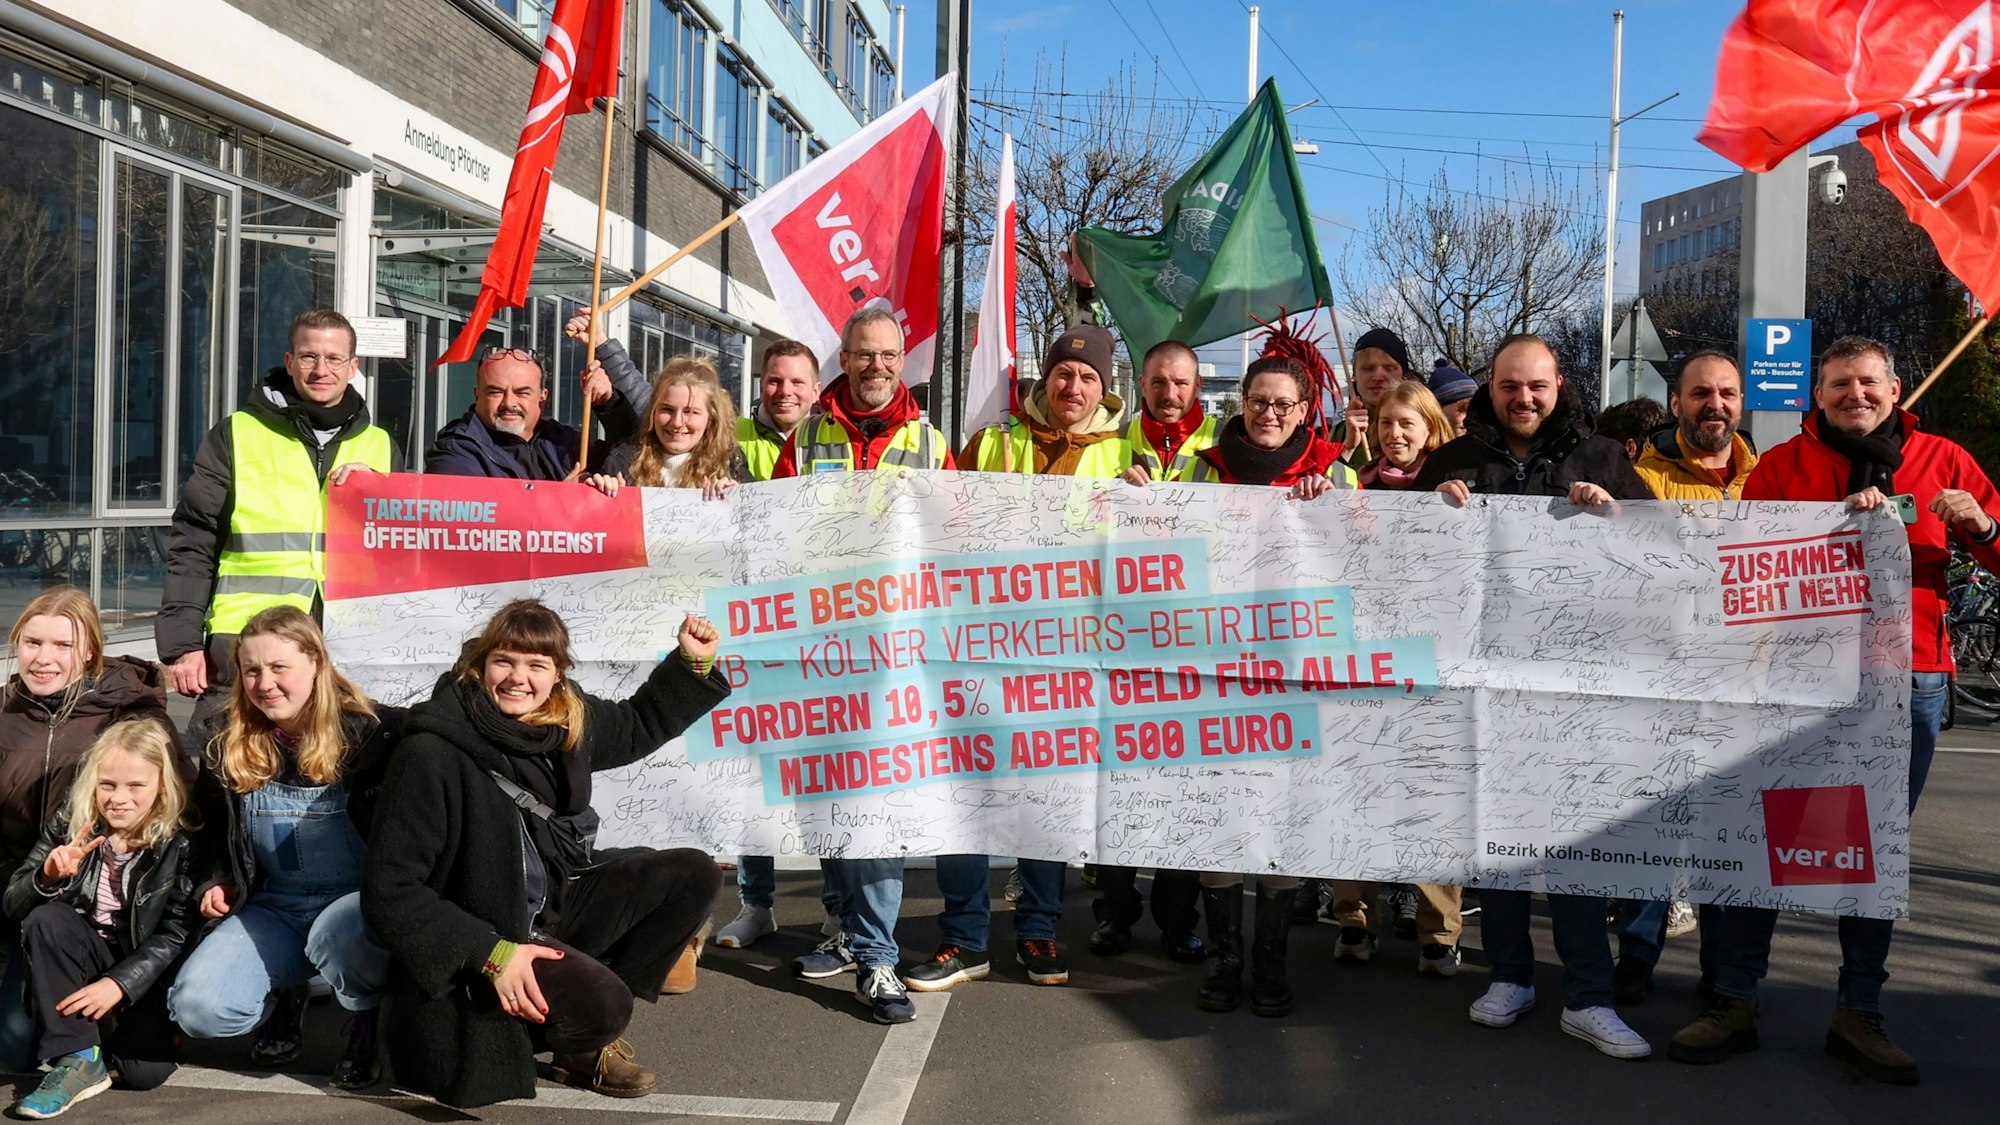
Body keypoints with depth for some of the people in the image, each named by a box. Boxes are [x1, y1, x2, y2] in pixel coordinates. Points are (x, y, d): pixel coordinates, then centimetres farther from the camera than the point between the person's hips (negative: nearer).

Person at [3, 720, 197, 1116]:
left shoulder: (179, 844, -13)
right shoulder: (69, 824, -7)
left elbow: (174, 935, -14)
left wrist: (119, 983, -26)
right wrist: (48, 877, -29)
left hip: (143, 969, -2)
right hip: (84, 958, 2)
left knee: (144, 1071, -22)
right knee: (46, 919, -29)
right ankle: (79, 1057, -22)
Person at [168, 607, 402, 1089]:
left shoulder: (372, 732, -12)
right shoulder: (228, 745, 4)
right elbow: (213, 834, 20)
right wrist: (216, 884, 4)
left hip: (358, 901, -4)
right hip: (274, 907, 4)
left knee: (338, 932, -39)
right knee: (196, 1008, -18)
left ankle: (373, 1019, -4)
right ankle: (284, 997, 17)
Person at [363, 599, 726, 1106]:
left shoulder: (569, 718, -5)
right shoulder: (432, 755, -25)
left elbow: (637, 729, 18)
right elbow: (390, 890, -23)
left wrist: (693, 663, 4)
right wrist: (491, 953, -29)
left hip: (560, 903, 8)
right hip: (483, 933, -7)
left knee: (693, 874, -3)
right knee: (602, 1005, -30)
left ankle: (591, 1010, 4)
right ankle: (580, 1046, 9)